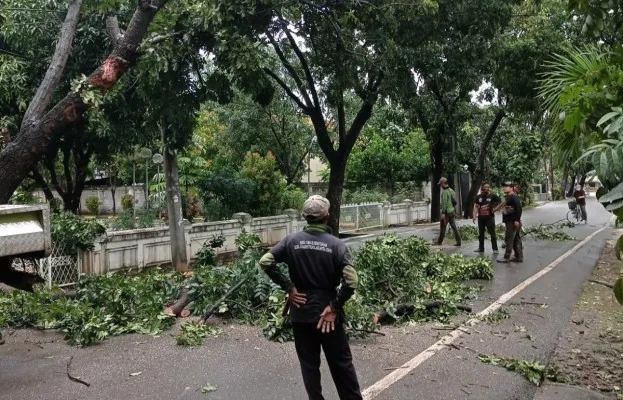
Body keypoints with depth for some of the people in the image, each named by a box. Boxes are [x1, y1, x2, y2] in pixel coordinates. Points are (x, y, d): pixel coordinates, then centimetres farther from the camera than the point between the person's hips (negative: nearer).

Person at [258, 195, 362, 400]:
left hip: (301, 313, 2)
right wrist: (334, 307, -10)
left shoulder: (292, 241, -5)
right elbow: (351, 281, -20)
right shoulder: (336, 244, -10)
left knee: (309, 364, 14)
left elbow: (265, 262, -13)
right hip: (327, 313, -1)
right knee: (341, 362, 14)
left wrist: (288, 287, -8)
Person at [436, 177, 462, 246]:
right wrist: (455, 211, 25)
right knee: (454, 227, 7)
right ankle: (458, 242, 5)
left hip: (447, 212, -8)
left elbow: (444, 203, -20)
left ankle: (440, 242, 11)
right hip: (452, 211, 8)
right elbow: (455, 202, 19)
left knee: (443, 227, 2)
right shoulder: (452, 190, 14)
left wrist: (443, 213, -22)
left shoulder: (445, 192, -14)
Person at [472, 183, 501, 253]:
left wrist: (495, 208, -7)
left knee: (492, 233, -3)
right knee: (481, 234, 11)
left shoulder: (493, 196, -4)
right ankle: (481, 248, 22)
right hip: (481, 218, 4)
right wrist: (474, 216, -5)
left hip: (490, 217, -4)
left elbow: (501, 202, 0)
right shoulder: (478, 197, 5)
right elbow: (476, 206, 4)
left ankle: (495, 249, 3)